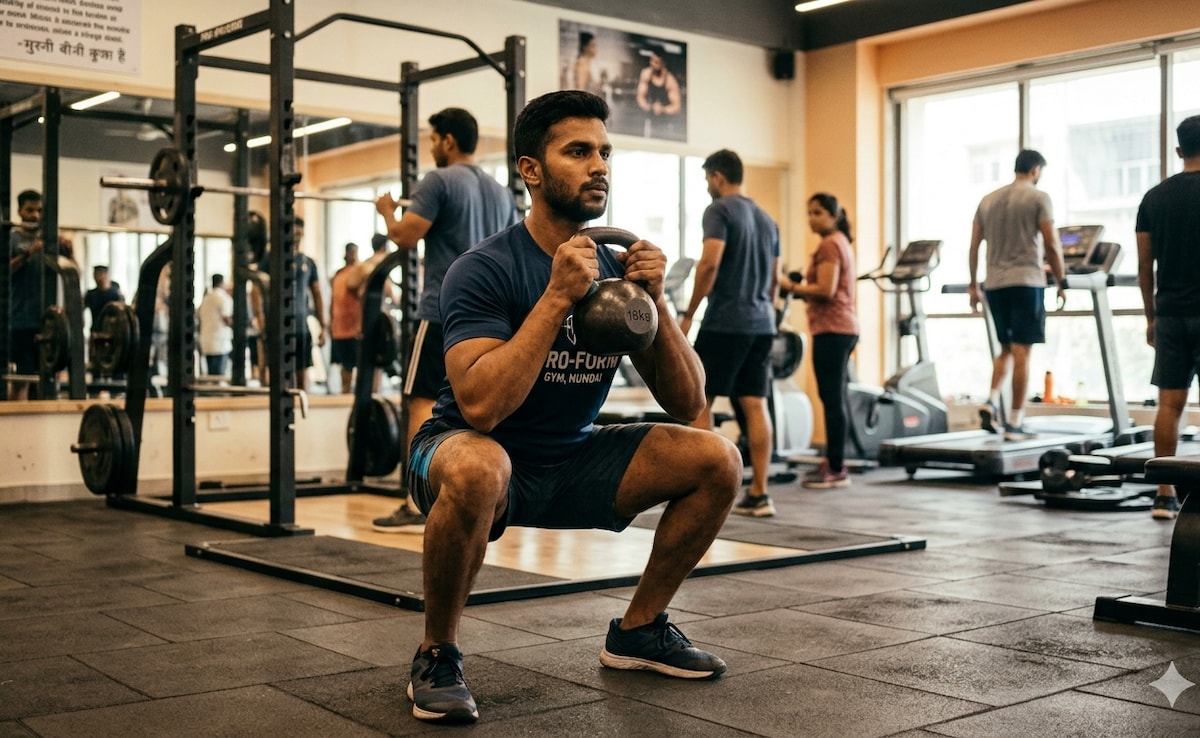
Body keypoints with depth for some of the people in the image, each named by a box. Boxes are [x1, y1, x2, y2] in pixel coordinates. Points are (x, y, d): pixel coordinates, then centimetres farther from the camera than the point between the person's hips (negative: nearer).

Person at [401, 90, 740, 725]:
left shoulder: (619, 269, -1)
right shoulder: (485, 269, -18)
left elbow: (687, 404, -3)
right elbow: (480, 406, -33)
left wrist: (654, 301, -17)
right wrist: (559, 295, -32)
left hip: (572, 460, 6)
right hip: (485, 461, -6)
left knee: (717, 461, -9)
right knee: (477, 469, -41)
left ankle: (638, 629, 11)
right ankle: (437, 654, -14)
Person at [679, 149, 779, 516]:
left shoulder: (719, 210, -7)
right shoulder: (766, 218, 18)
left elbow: (710, 263, -20)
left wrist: (688, 314, -14)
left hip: (725, 322, -7)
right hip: (761, 324, 8)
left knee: (698, 400, 1)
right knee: (755, 405, 5)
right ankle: (758, 494, 4)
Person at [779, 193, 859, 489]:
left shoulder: (829, 244, -10)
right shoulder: (841, 242, 21)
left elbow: (826, 289, -19)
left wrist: (791, 287, -11)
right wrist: (801, 287, 16)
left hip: (831, 329, -11)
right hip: (842, 327, 11)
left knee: (832, 398, -9)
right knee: (837, 398, 11)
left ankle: (836, 469, -8)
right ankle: (833, 462, 16)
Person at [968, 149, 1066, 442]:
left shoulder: (988, 200, 13)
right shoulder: (1038, 198, -2)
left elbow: (974, 247, 12)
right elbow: (1051, 246, -8)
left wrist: (974, 286, 19)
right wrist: (1060, 283, 2)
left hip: (994, 284, 5)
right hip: (1026, 282, -5)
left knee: (1006, 349, 18)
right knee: (1021, 352, -3)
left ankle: (991, 403, -2)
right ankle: (1015, 423, -3)